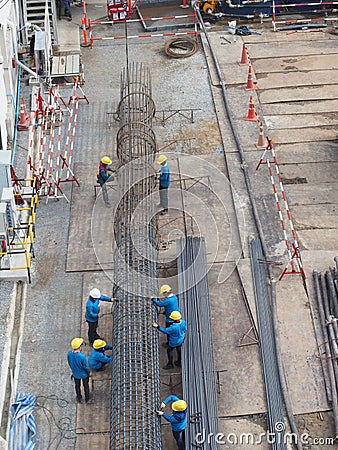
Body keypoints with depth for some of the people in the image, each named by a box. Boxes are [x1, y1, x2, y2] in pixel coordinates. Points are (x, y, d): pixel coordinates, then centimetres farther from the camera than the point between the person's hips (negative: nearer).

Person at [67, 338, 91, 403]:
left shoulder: (69, 353, -26)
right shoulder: (82, 356, -40)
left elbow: (69, 363, -7)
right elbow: (85, 366, -23)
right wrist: (89, 372, -1)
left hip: (75, 374, 3)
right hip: (84, 374, -3)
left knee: (77, 386, 29)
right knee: (86, 386, 25)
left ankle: (79, 399, 51)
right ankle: (87, 398, 48)